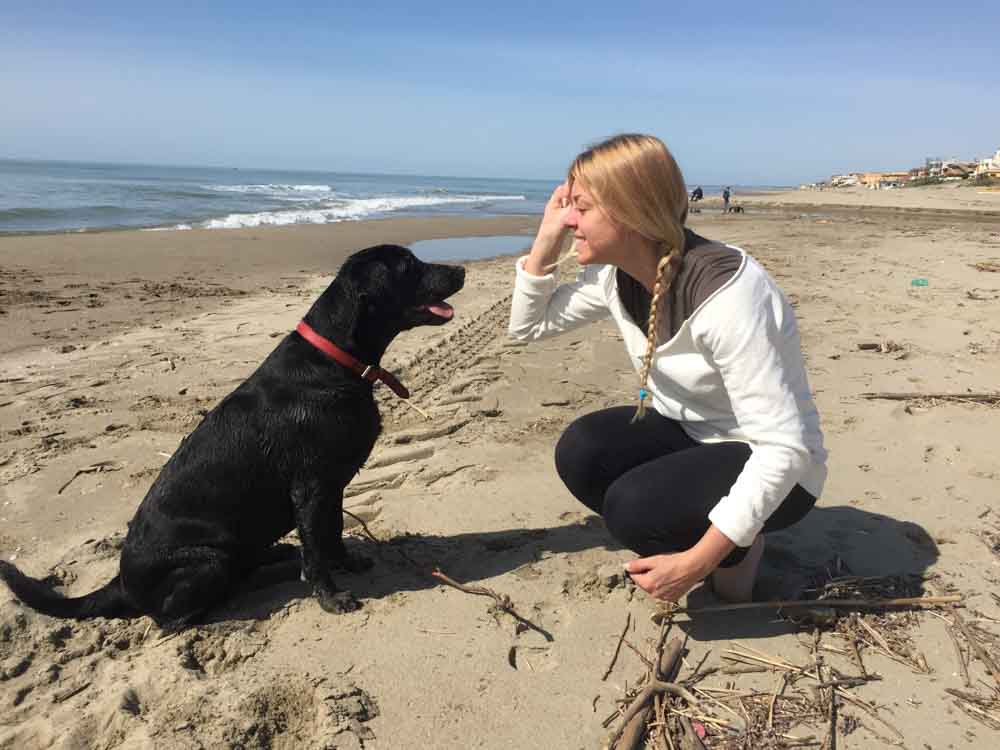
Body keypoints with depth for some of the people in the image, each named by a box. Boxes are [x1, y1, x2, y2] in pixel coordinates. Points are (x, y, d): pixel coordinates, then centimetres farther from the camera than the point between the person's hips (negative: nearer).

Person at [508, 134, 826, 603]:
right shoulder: (615, 275, -8)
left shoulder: (725, 292, -31)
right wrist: (546, 239, -11)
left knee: (635, 507, -30)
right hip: (691, 436, 7)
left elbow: (785, 447, -32)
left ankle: (740, 546, 3)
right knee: (580, 452, -20)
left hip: (771, 468, -6)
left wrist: (696, 562, -33)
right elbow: (527, 326, 4)